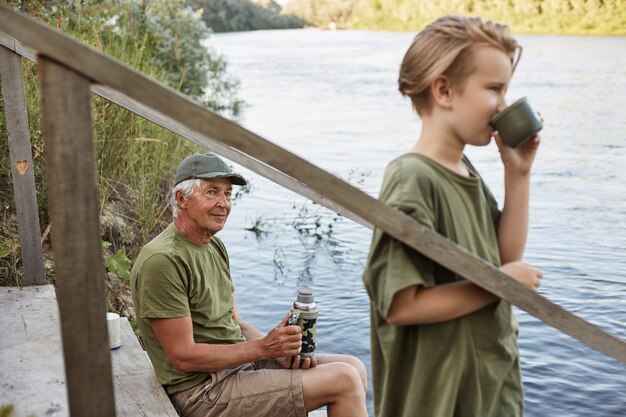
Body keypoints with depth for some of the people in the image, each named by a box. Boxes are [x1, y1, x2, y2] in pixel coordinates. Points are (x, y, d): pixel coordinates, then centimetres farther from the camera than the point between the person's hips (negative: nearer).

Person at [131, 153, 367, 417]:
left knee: (354, 368, 3)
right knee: (344, 381, -15)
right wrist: (264, 348, -19)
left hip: (239, 363, 9)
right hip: (202, 390, -9)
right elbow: (184, 357, -20)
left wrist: (280, 349, -6)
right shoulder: (162, 261, -19)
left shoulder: (215, 246, 11)